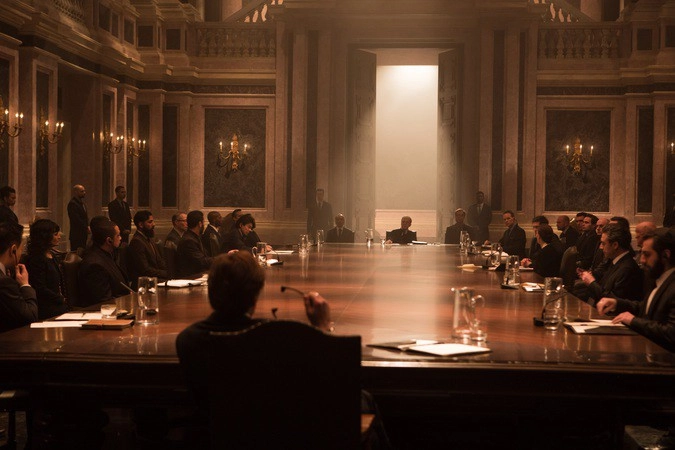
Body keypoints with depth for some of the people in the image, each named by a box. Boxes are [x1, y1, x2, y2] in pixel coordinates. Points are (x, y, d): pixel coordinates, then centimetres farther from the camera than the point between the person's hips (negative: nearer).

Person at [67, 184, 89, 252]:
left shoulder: (82, 203, 17)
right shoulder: (72, 204, -13)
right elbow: (76, 220, -19)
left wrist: (88, 226, 1)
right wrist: (86, 228, -14)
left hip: (83, 233, 9)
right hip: (76, 234, -9)